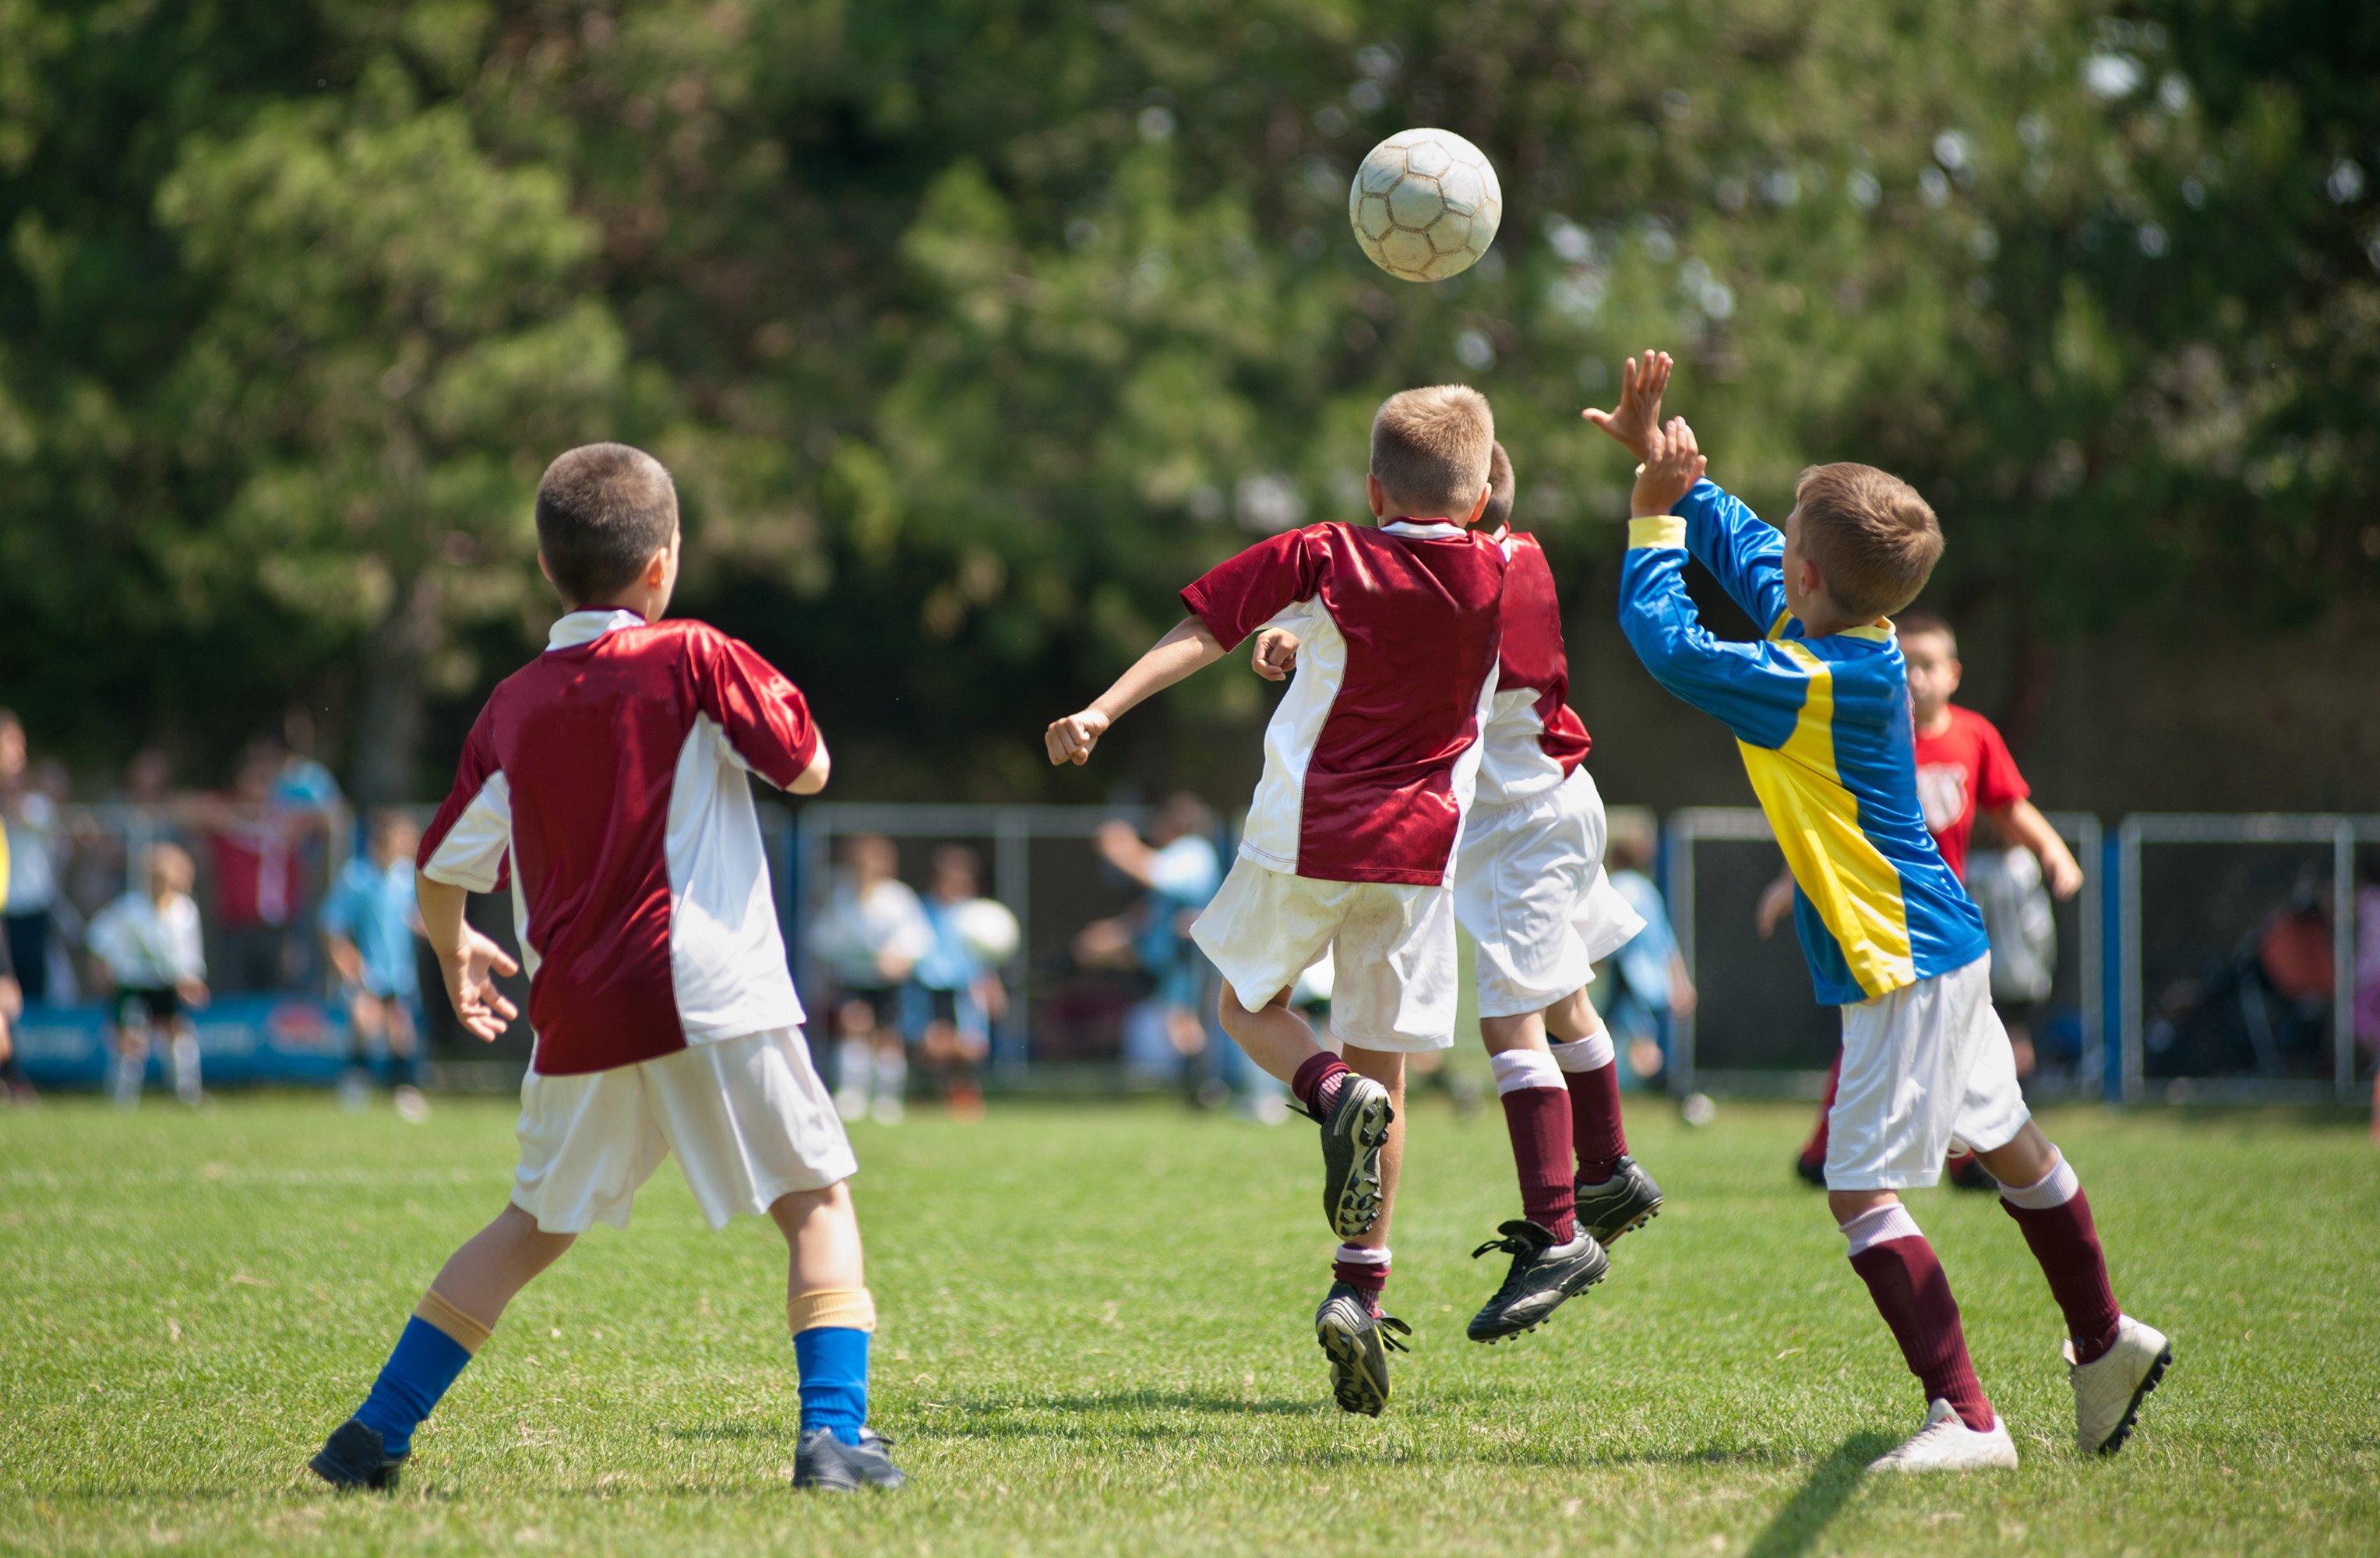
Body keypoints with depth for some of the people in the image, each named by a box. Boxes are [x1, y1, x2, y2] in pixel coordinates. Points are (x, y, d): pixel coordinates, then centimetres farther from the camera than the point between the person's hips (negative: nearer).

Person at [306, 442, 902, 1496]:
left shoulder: (514, 705, 10)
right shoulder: (691, 660, -3)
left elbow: (442, 870, 17)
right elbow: (807, 769, 3)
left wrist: (454, 951, 38)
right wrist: (770, 699, 23)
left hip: (580, 1015, 4)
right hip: (711, 995, -4)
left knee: (537, 1223, 20)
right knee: (817, 1201, 6)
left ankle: (379, 1431, 17)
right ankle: (832, 1431, -10)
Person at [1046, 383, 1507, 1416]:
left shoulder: (1320, 560, -3)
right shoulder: (1505, 577, 3)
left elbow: (1202, 632, -11)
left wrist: (1103, 710, -15)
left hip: (1304, 835, -2)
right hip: (1418, 849, 2)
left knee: (1249, 1003, 21)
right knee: (1386, 1069, 8)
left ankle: (1335, 1094, -12)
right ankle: (1359, 1288, -2)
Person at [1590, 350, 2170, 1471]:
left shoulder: (1813, 685, -24)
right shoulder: (1849, 640, 2)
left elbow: (1665, 640, -23)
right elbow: (1737, 541, 17)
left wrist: (1655, 507, -12)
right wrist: (1660, 458, 13)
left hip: (1903, 972, -10)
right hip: (1944, 951, 10)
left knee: (1862, 1190, -12)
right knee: (2006, 1144, 23)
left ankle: (1965, 1417, -15)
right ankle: (2105, 1346, 39)